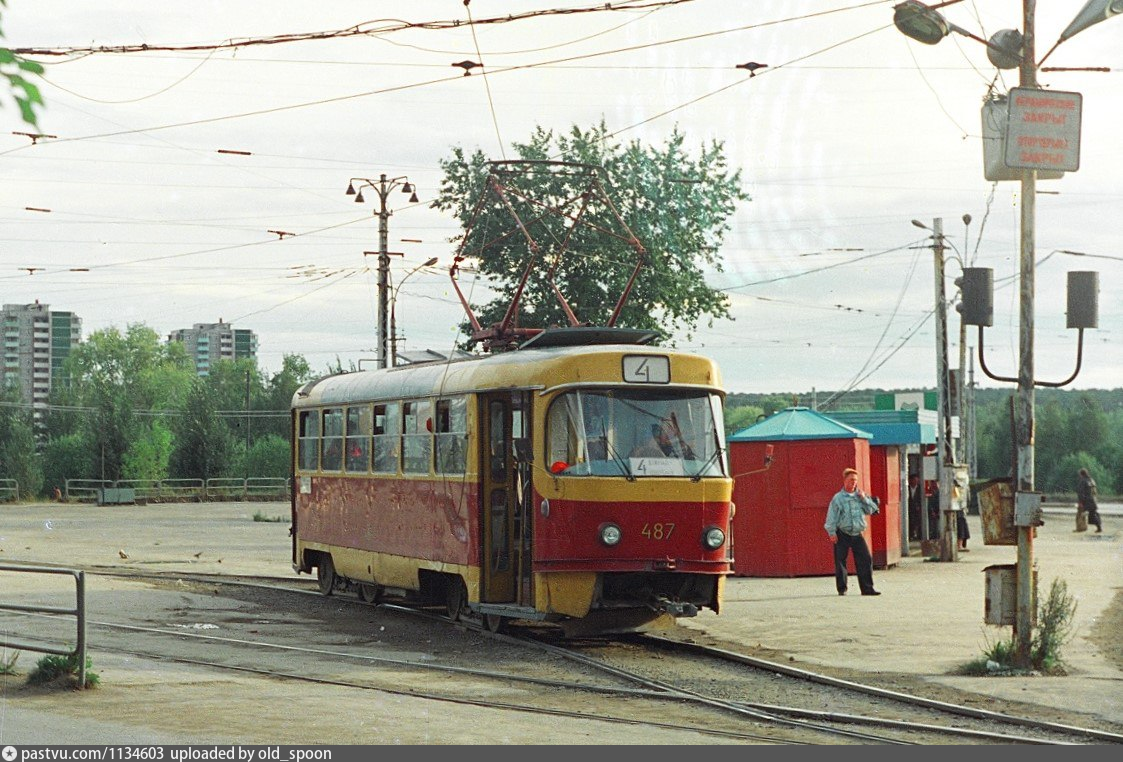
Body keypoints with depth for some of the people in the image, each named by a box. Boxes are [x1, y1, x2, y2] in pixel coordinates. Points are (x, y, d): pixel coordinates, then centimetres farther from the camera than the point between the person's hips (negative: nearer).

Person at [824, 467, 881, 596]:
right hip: (842, 534, -4)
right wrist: (832, 532, -10)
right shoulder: (838, 498, -4)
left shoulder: (860, 496, 10)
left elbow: (872, 510, 6)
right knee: (840, 561, -1)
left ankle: (867, 588, 1)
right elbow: (832, 516, -5)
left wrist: (864, 498, -6)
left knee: (865, 559, -4)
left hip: (857, 534, 4)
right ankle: (842, 589, 9)